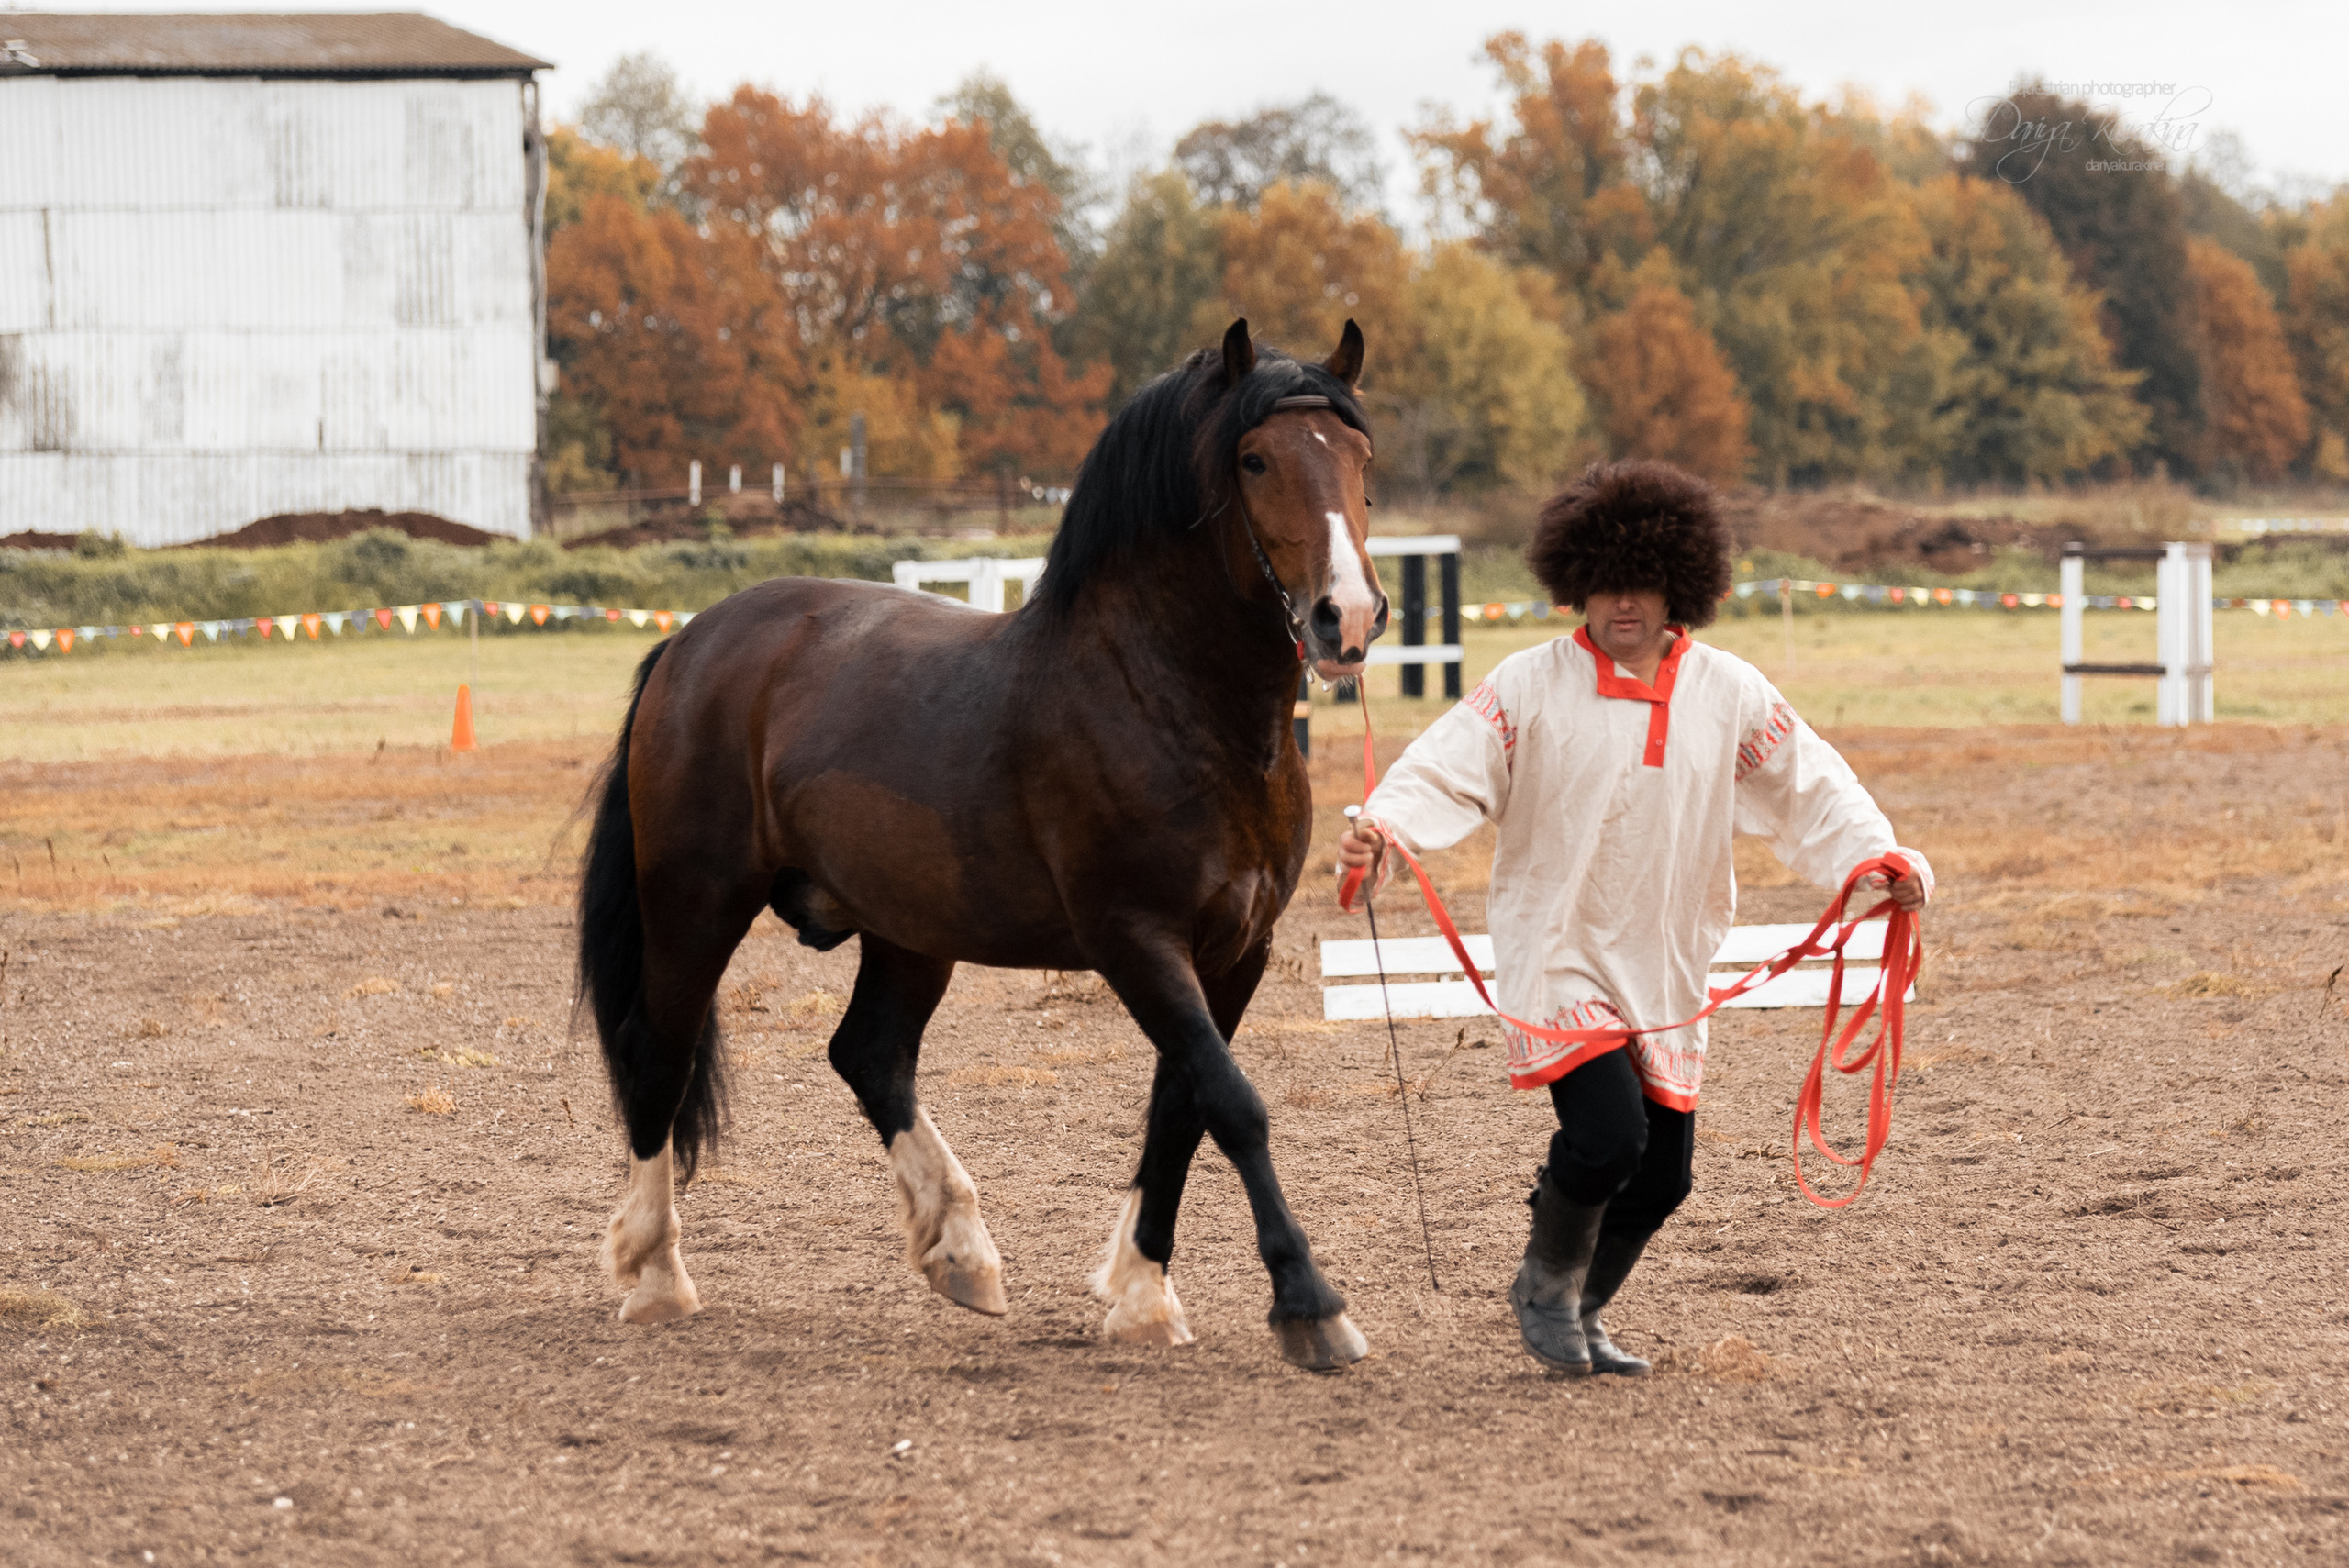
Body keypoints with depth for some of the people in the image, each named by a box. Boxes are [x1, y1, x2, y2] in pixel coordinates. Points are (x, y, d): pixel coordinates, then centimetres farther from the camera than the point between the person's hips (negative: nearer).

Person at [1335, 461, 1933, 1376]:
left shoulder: (1730, 694, 2)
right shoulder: (1531, 686, -6)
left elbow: (1810, 793, 0)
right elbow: (1449, 771, -13)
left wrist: (1880, 860, -17)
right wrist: (1384, 825, -33)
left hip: (1665, 965, 4)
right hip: (1554, 950, -4)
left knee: (1665, 1169, 5)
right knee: (1607, 1132, -21)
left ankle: (1580, 1314, 30)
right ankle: (1545, 1284, 8)